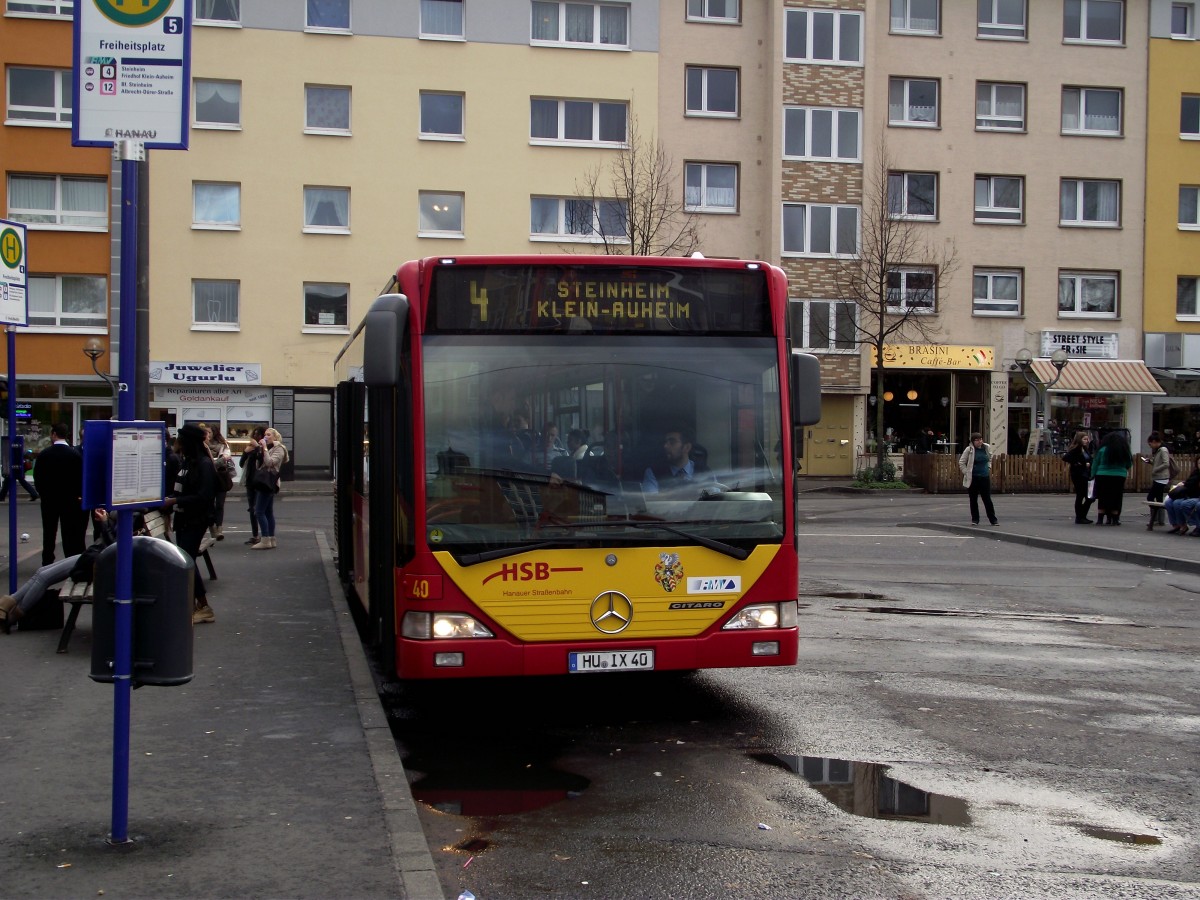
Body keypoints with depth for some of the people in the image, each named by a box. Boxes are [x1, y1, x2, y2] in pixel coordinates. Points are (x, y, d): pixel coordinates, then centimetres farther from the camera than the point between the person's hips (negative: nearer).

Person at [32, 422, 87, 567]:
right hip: (69, 499, -1)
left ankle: (47, 563, 10)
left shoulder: (43, 454, -5)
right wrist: (77, 495, 8)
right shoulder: (75, 454, -8)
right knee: (69, 533, 2)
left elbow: (37, 477, -1)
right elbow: (80, 476, -5)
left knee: (49, 532, 8)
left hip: (49, 499, 1)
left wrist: (43, 492, 12)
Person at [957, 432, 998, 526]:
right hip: (973, 478, -2)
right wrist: (966, 473, -8)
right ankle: (975, 519, 14)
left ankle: (993, 519, 9)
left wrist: (988, 468, 14)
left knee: (987, 499, 4)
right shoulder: (969, 449, -8)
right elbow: (961, 463, -3)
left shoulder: (987, 448, 3)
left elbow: (990, 459, 24)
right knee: (973, 500, 5)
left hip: (985, 477, 2)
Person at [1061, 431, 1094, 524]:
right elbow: (1065, 458, -23)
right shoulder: (1075, 450, -11)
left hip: (1086, 476, 8)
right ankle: (1079, 518, 7)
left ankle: (1083, 516, 18)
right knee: (1080, 496, -2)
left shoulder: (1086, 450, 14)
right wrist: (1077, 464, -19)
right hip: (1078, 476, -8)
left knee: (1090, 497, 7)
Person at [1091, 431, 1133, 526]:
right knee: (1116, 499, 8)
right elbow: (1129, 465, 11)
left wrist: (1093, 475, 4)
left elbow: (1095, 464, -2)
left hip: (1103, 476, -1)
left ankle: (1100, 519, 4)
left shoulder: (1103, 450, -3)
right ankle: (1115, 519, 10)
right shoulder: (1124, 452, 2)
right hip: (1119, 477, 1)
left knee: (1102, 499, 6)